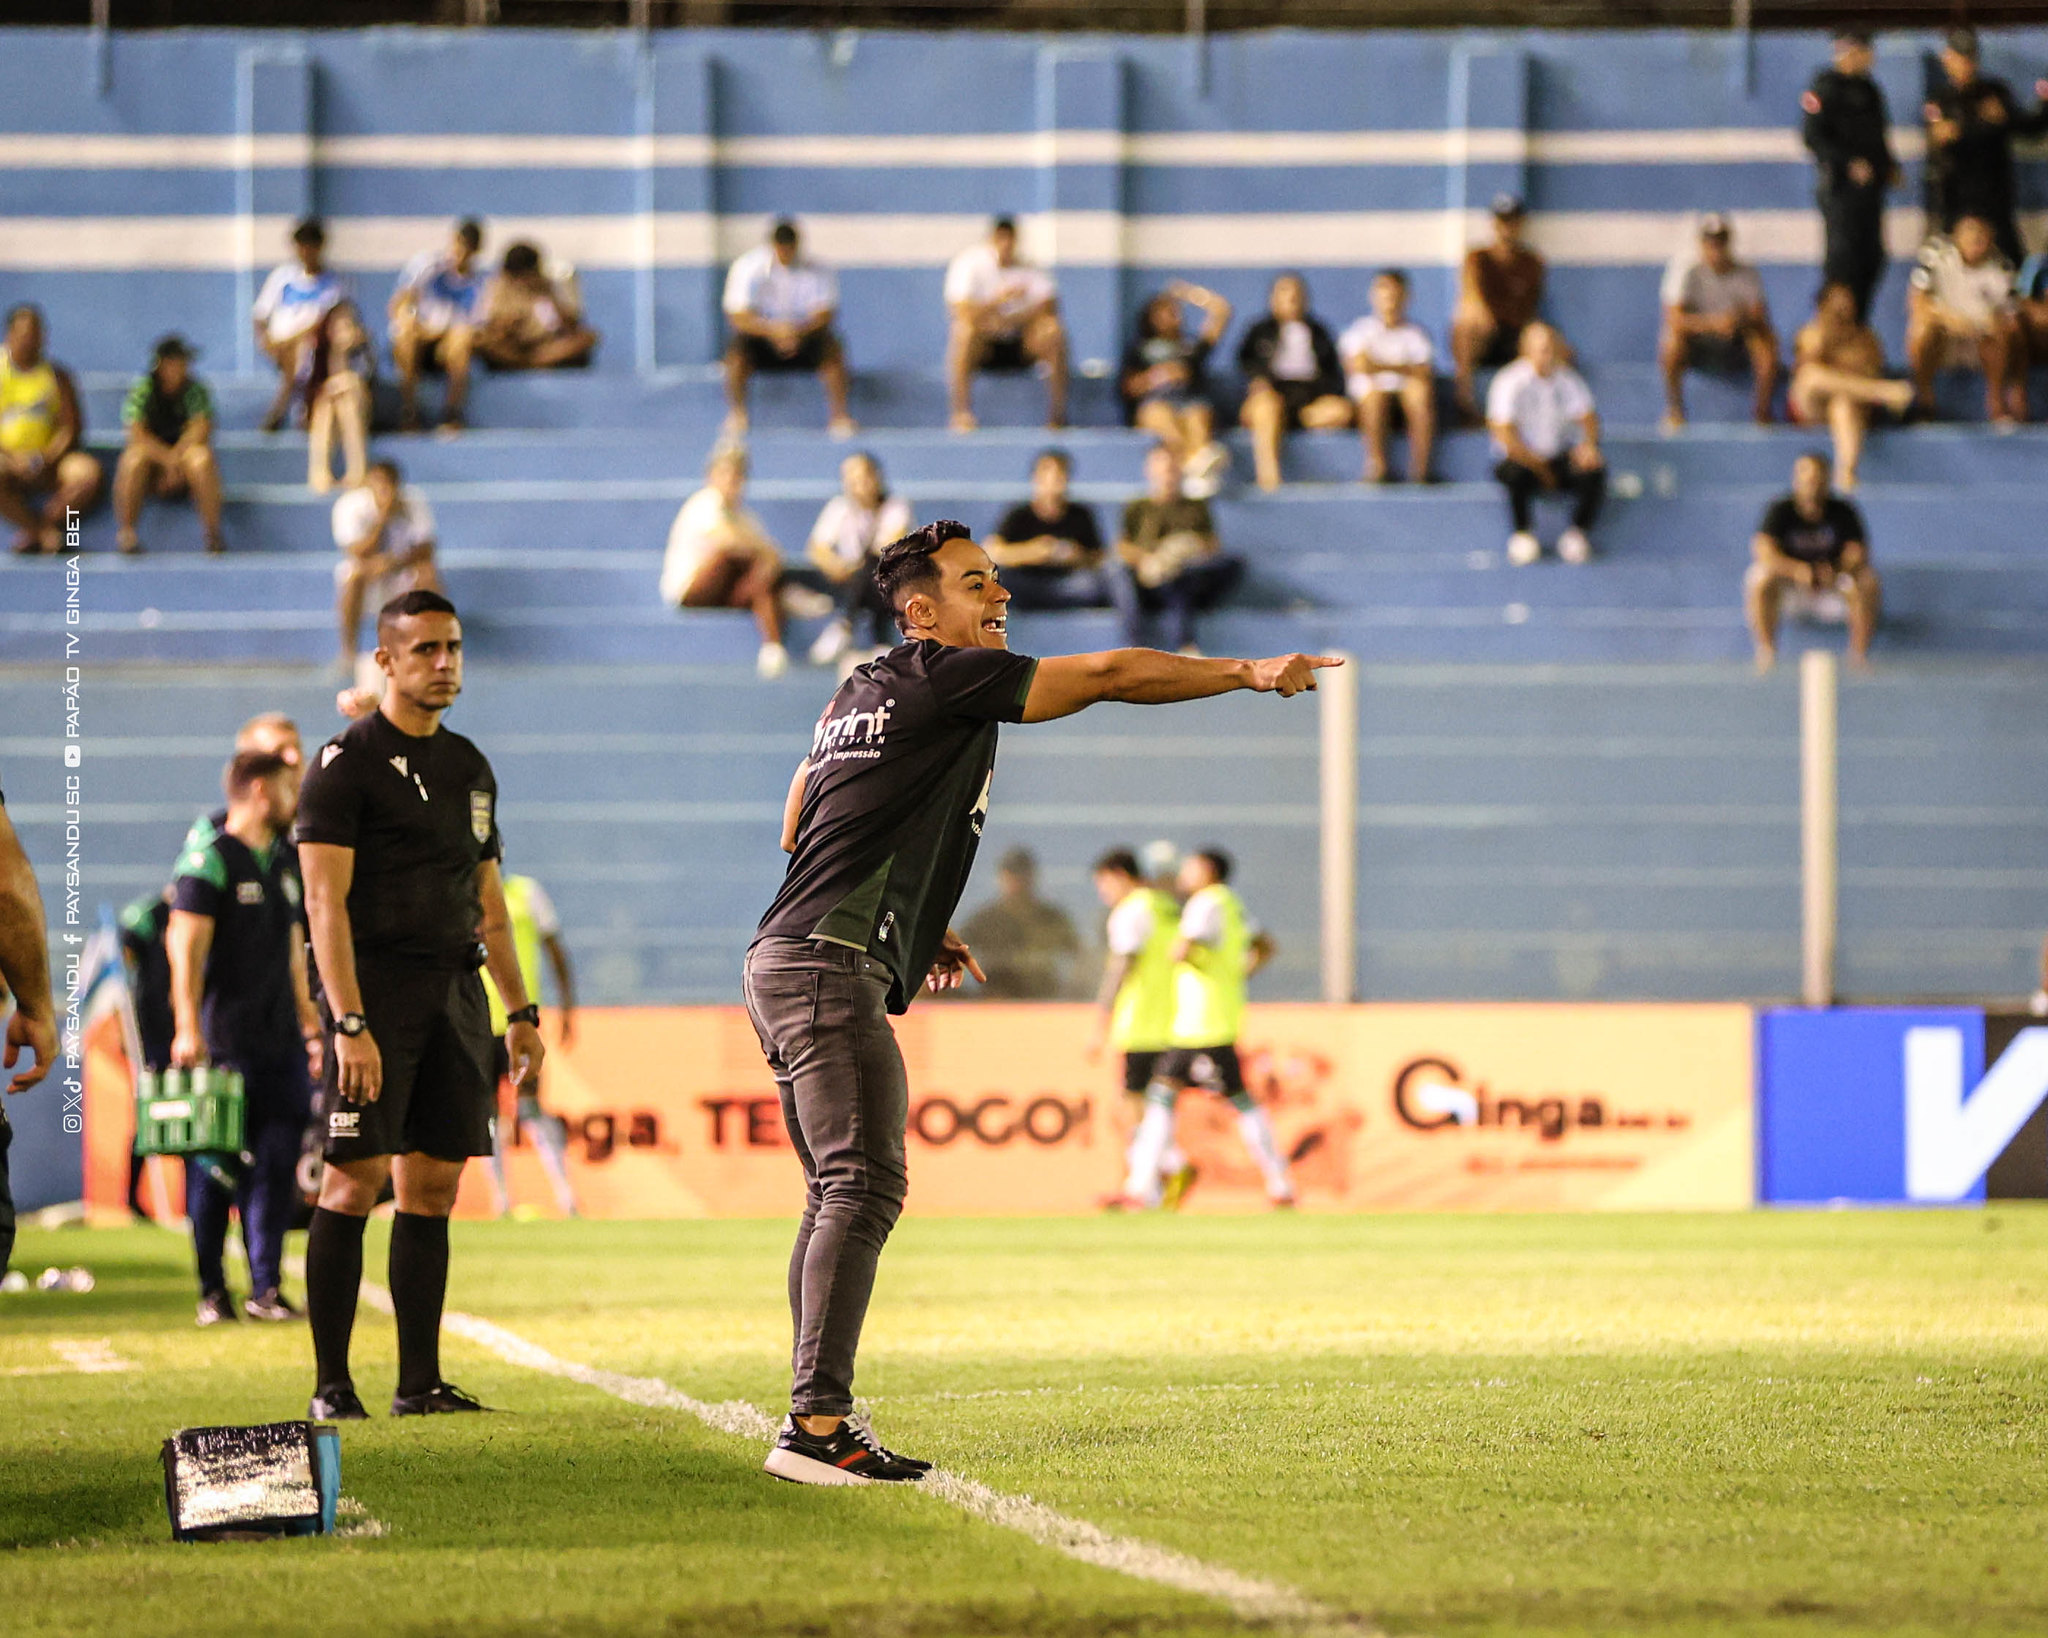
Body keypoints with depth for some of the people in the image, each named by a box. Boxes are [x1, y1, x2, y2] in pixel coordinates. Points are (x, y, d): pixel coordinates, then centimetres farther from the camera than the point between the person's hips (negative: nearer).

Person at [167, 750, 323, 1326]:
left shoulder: (285, 862, 17)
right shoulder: (209, 861, -7)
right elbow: (186, 948, -12)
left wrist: (309, 1020, 23)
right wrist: (188, 1030, -18)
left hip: (279, 1042, 7)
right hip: (222, 1043, -7)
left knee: (277, 1164, 2)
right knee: (213, 1169, -2)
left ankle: (266, 1288, 6)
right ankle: (213, 1293, 5)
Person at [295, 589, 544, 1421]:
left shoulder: (469, 768, 18)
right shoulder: (347, 762, -5)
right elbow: (325, 903, -12)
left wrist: (520, 1011, 18)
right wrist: (349, 1023, -20)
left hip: (455, 993, 7)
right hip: (377, 988, -7)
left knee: (434, 1187, 6)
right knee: (355, 1179, -8)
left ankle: (420, 1382, 9)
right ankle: (330, 1383, -5)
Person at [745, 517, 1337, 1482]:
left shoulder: (860, 694, 21)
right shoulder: (937, 677, -7)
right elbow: (1105, 677, -7)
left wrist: (917, 932, 25)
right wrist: (1248, 673, -2)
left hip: (783, 965, 11)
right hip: (830, 968, -11)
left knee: (839, 1196, 13)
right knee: (863, 1187, -17)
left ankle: (818, 1418, 14)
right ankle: (817, 1423, -25)